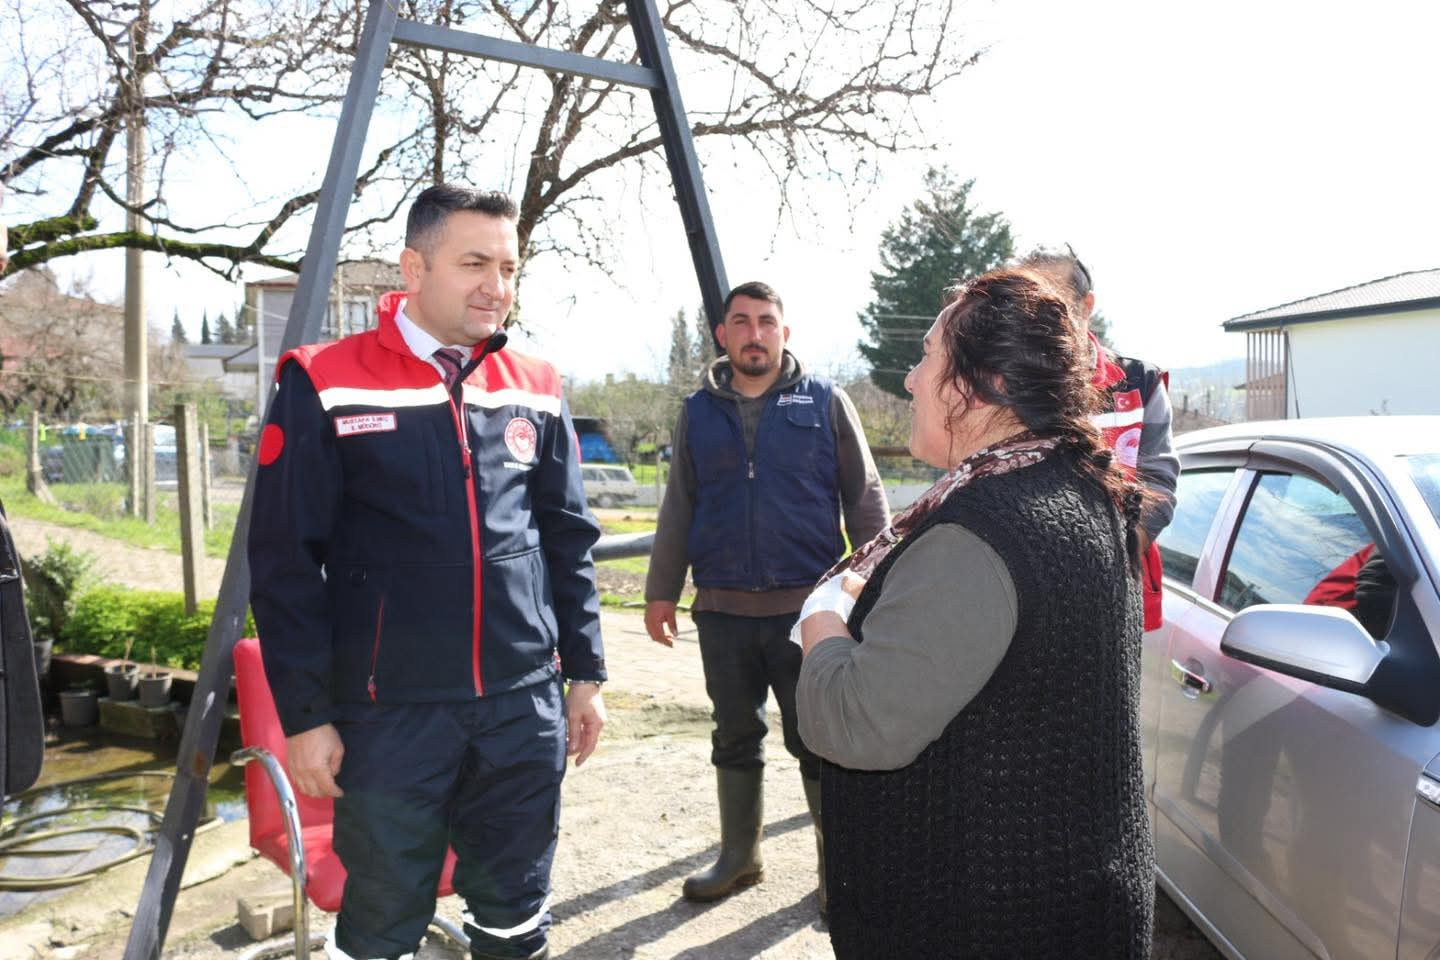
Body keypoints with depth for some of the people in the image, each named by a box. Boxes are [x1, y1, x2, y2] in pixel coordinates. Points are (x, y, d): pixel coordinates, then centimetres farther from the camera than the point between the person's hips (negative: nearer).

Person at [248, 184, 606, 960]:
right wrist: (305, 714, -6)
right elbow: (286, 563, -5)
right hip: (391, 714, -3)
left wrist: (585, 672, 10)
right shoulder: (326, 385, -6)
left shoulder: (535, 391, 6)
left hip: (524, 706, 4)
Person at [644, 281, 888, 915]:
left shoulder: (824, 402, 2)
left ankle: (837, 865, 22)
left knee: (818, 742, 5)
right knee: (735, 739, 15)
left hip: (807, 605, -2)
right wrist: (661, 591, 10)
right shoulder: (699, 411, 9)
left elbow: (864, 499, 3)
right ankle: (739, 856, 32)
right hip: (722, 607, 3)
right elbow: (678, 509, 12)